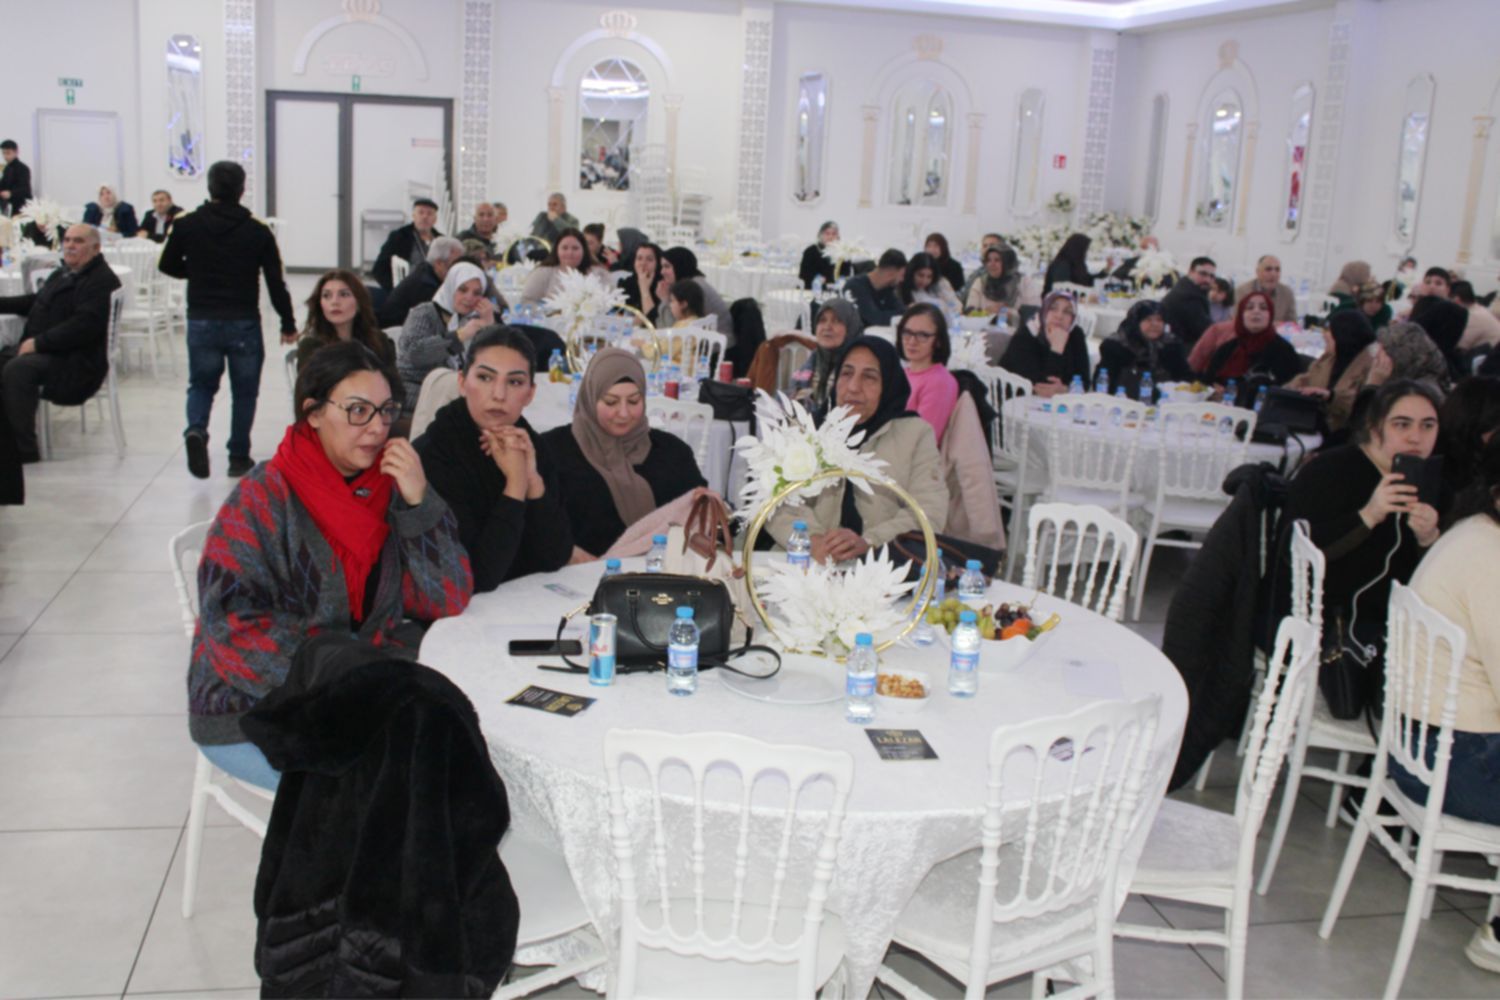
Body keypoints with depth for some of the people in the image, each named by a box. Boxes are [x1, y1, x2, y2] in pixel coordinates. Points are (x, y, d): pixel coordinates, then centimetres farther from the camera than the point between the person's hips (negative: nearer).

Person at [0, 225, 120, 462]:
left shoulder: (101, 280, -11)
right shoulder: (63, 274, 21)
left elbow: (85, 326, -22)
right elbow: (35, 302, 32)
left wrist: (39, 342, -23)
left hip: (76, 361, -9)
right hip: (44, 351, 10)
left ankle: (24, 450, -24)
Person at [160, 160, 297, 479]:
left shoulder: (186, 225, -1)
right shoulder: (258, 231, -5)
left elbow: (168, 265, 10)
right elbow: (276, 282, -5)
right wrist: (288, 324, 4)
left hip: (202, 321, 1)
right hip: (244, 323, -1)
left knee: (202, 384, 16)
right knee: (244, 391, 12)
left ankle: (196, 429, -12)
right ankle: (239, 457, 14)